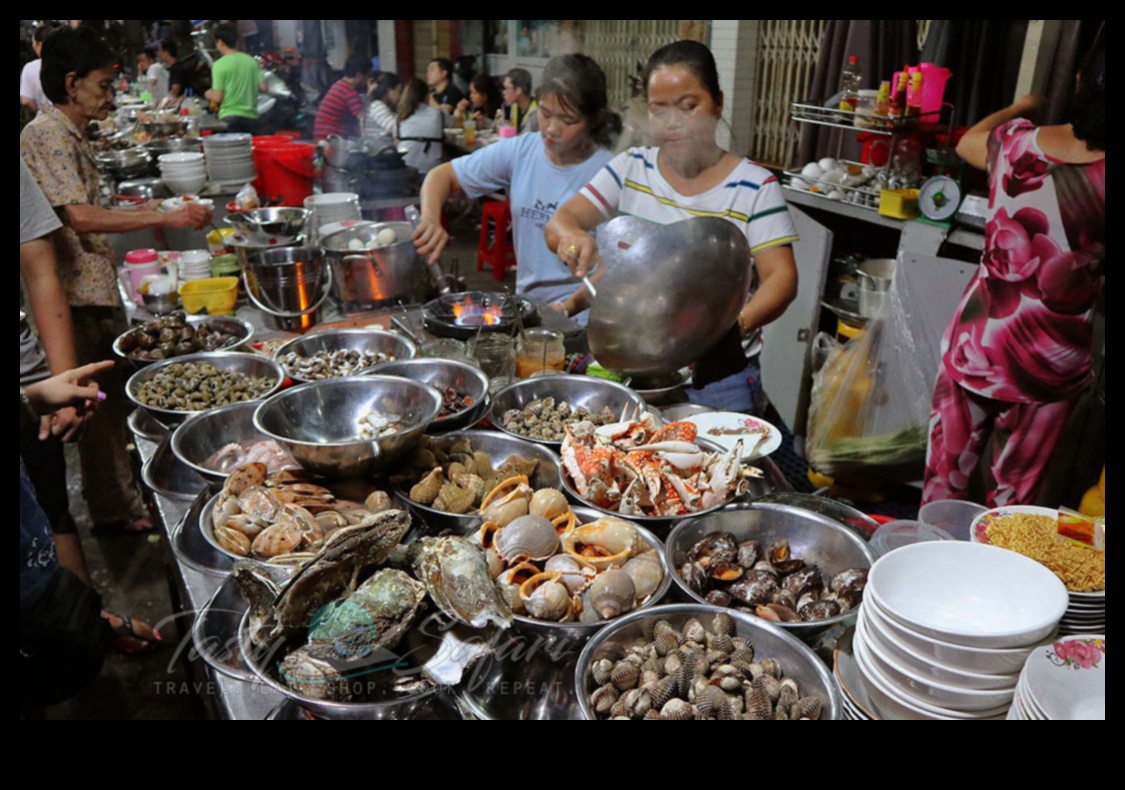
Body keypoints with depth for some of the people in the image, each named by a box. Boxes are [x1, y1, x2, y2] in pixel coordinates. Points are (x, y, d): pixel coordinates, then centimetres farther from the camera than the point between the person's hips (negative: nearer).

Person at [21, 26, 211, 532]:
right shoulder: (47, 135, -14)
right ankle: (118, 511, 12)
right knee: (100, 405, -1)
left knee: (113, 397, 16)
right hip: (76, 293, -10)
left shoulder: (71, 135, 15)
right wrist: (166, 218, -25)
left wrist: (137, 214, 13)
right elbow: (80, 217, -25)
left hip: (98, 286, 10)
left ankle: (118, 502, 29)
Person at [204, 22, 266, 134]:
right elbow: (262, 88, 3)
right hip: (251, 117, 4)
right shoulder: (251, 61, 4)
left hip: (229, 117, -4)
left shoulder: (220, 65, -7)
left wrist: (208, 95, 13)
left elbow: (217, 98, -9)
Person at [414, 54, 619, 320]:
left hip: (580, 317, -5)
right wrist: (431, 220, -12)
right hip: (526, 303, 5)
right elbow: (442, 176, 8)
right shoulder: (519, 151, 2)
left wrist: (565, 309, -24)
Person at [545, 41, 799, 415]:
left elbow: (781, 278, -13)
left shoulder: (754, 187, -8)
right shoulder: (629, 169, 1)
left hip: (718, 378, -2)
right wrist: (571, 235, -28)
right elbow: (559, 222, -3)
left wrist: (737, 324, -33)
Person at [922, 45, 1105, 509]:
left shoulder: (1017, 143, -6)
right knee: (1012, 500, 15)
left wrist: (1021, 108, 35)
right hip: (1051, 364, -2)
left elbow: (968, 141, 20)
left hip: (976, 343, 2)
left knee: (944, 480, 15)